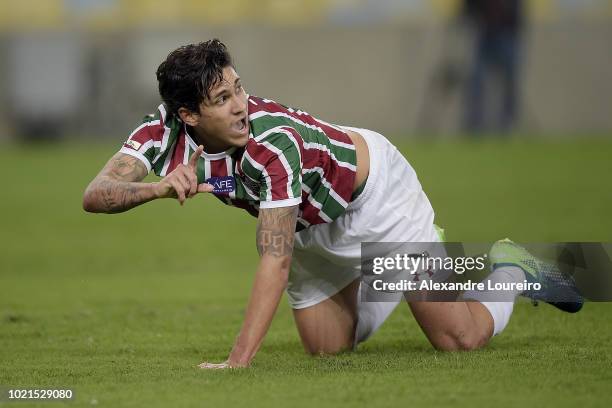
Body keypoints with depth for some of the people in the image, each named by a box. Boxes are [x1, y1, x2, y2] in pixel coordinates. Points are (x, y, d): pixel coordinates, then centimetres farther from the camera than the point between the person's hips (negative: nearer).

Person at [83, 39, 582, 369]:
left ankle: (510, 269, 24)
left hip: (372, 185, -6)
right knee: (328, 348, 11)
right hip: (311, 225, 6)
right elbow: (96, 195, -30)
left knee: (460, 337, -8)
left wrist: (239, 360, -51)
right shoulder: (166, 131, -25)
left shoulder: (273, 141, -42)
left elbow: (276, 261, -44)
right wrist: (157, 188, -51)